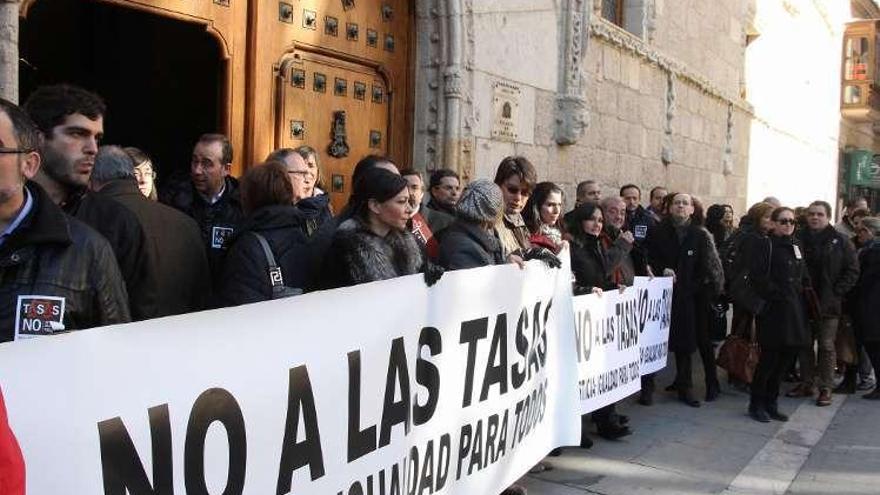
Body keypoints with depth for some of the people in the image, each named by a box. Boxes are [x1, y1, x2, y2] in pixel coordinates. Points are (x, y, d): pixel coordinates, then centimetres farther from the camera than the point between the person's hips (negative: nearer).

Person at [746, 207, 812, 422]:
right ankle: (756, 404, 9)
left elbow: (804, 279, 20)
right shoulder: (764, 244, -6)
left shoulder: (796, 246, 17)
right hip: (772, 309, -7)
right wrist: (774, 294, -16)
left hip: (794, 310, 7)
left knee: (786, 357, 9)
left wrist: (805, 296, 6)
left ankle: (770, 402, 21)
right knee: (770, 357, -4)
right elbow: (757, 276, -14)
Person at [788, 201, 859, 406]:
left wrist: (836, 292, -10)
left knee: (826, 346, 1)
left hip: (828, 303, -3)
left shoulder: (840, 241, -1)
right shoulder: (799, 239, 4)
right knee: (804, 344, 10)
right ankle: (806, 383, 21)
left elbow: (852, 272, -1)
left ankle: (825, 388, 8)